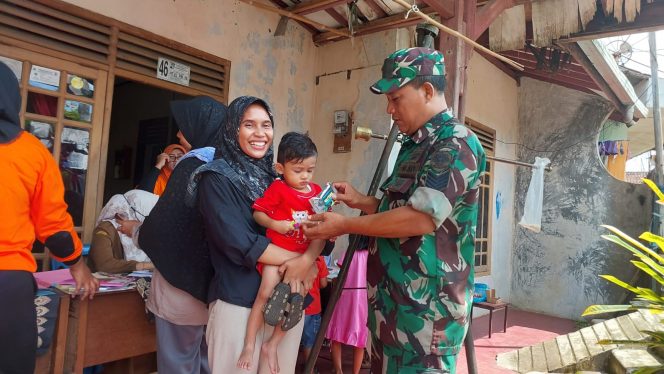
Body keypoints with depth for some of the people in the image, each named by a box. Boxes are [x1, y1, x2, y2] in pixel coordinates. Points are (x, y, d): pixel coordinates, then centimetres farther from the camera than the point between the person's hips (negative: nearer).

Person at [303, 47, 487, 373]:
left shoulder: (456, 144, -15)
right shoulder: (414, 145, 14)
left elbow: (421, 218, -25)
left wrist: (344, 225, -17)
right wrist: (360, 201, 6)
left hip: (426, 308, -9)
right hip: (393, 300, 9)